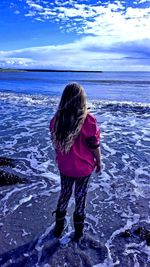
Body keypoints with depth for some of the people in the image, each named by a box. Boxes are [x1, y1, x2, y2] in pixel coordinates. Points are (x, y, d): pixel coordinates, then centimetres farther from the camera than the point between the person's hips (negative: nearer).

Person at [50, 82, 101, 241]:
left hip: (64, 166, 3)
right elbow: (94, 146, -14)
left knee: (64, 193, 24)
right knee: (80, 195, 18)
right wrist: (99, 162, 4)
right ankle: (78, 230, 38)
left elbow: (56, 143, -1)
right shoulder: (88, 120, -24)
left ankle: (58, 227, 40)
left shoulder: (56, 119, -13)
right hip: (83, 167, -2)